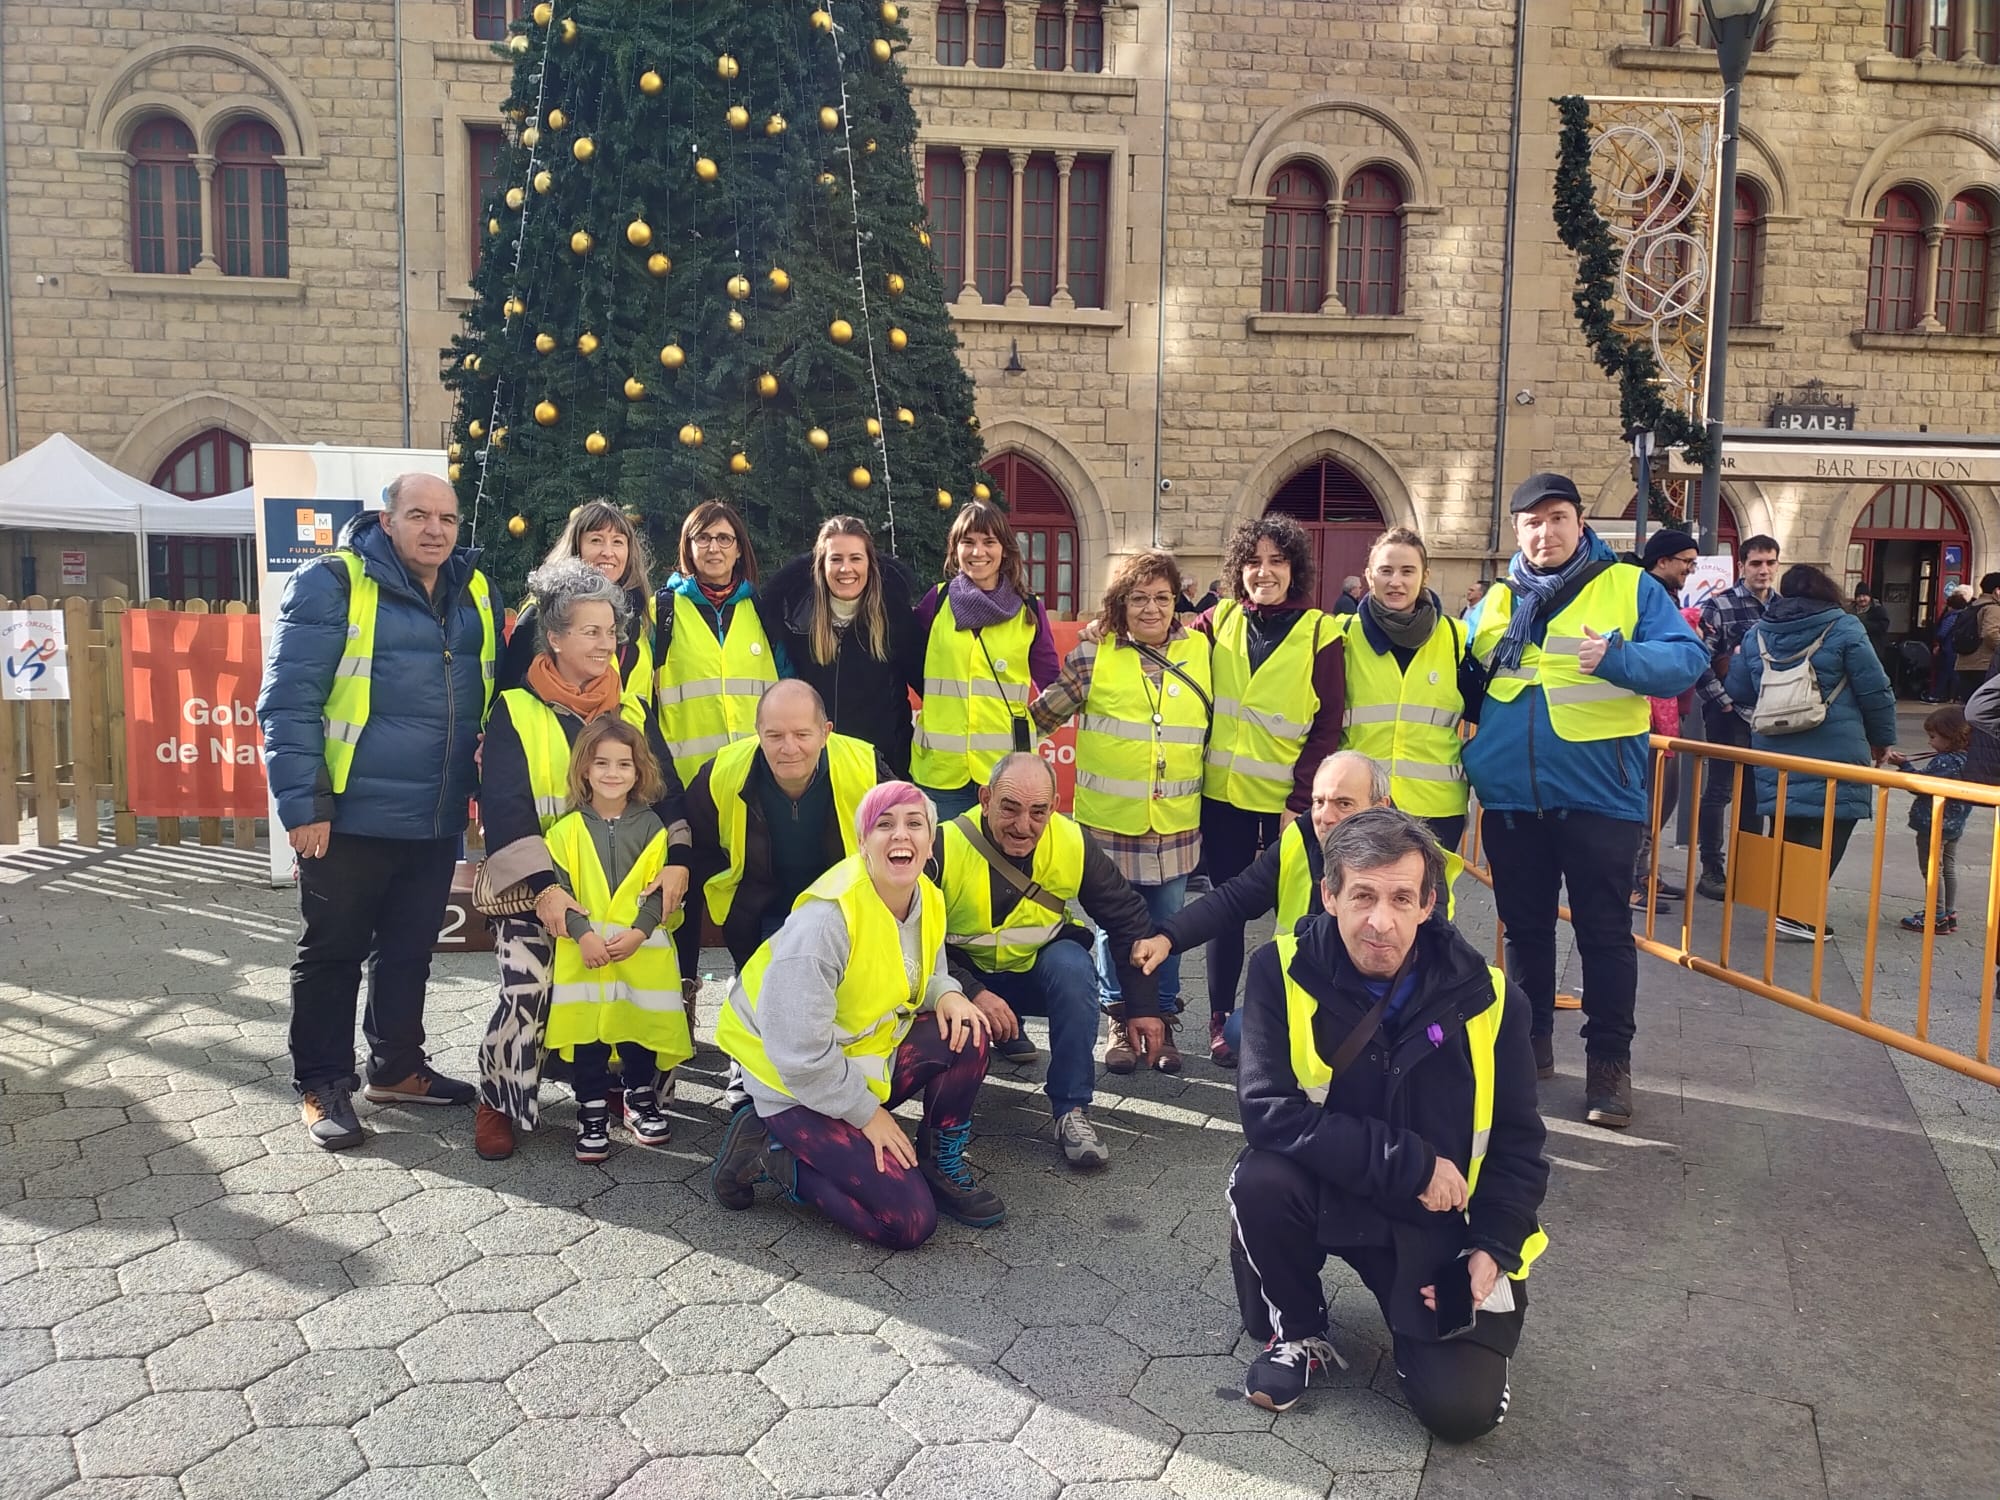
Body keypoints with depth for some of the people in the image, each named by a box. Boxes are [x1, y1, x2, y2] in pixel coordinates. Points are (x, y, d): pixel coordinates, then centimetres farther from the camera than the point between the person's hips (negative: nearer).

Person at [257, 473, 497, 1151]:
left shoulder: (475, 591, 8)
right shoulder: (332, 583, -11)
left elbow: (495, 694, 17)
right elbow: (288, 700, -14)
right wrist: (300, 805, -17)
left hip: (437, 820, 6)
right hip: (350, 817, -5)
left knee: (410, 951, 18)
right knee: (333, 953, 9)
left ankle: (397, 1068, 34)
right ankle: (323, 1085, 23)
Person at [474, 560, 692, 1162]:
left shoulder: (633, 711, 10)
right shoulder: (514, 711, -2)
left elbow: (667, 792, 4)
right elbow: (504, 809, -12)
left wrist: (677, 860, -15)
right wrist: (543, 887, -24)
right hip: (535, 887, -3)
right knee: (526, 990, -21)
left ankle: (640, 1091, 16)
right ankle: (499, 1103, 5)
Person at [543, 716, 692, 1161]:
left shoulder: (651, 827, 3)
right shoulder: (568, 829, 1)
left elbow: (658, 889, -1)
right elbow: (559, 888, -3)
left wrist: (639, 932, -14)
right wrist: (582, 933, -16)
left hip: (642, 951, 1)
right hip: (584, 952, 0)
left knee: (638, 1025, 7)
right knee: (588, 1030, 1)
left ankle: (640, 1098, 29)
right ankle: (592, 1112, 14)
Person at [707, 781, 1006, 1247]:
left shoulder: (927, 900, -5)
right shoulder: (824, 920, -30)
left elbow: (927, 977, 12)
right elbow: (800, 1050, -27)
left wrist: (946, 994, -13)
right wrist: (866, 1112, -17)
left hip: (870, 1055, 7)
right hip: (798, 1085, -7)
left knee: (965, 1032, -17)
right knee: (909, 1221, -15)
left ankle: (941, 1164, 4)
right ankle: (768, 1151, 1)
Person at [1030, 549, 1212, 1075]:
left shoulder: (1200, 650, 4)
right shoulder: (1094, 654, -3)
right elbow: (1043, 712, 4)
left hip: (1177, 821, 2)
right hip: (1110, 819, -2)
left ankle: (1162, 1021, 26)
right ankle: (1120, 1021, 24)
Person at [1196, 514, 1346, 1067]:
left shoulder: (1319, 633, -2)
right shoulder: (1218, 622, 5)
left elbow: (1328, 726, -5)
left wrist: (1299, 800, -10)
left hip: (1288, 799, -2)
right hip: (1223, 793, 2)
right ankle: (1221, 1021, 18)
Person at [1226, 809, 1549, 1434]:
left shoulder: (1488, 999, -12)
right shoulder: (1283, 972, -17)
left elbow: (1517, 1144, 0)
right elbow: (1268, 1111, -26)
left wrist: (1495, 1246, -15)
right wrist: (1410, 1163, -27)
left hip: (1438, 1221, 1)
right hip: (1324, 1193, 0)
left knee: (1463, 1408, -13)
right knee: (1261, 1181, -33)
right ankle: (1296, 1334, -1)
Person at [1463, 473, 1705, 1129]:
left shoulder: (1629, 587, 0)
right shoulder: (1495, 603, 10)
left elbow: (1686, 658, -9)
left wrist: (1618, 658, -26)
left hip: (1599, 796, -3)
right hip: (1511, 798, 4)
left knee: (1604, 931, 4)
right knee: (1524, 925, 14)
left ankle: (1609, 1061, 15)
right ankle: (1531, 1042, 29)